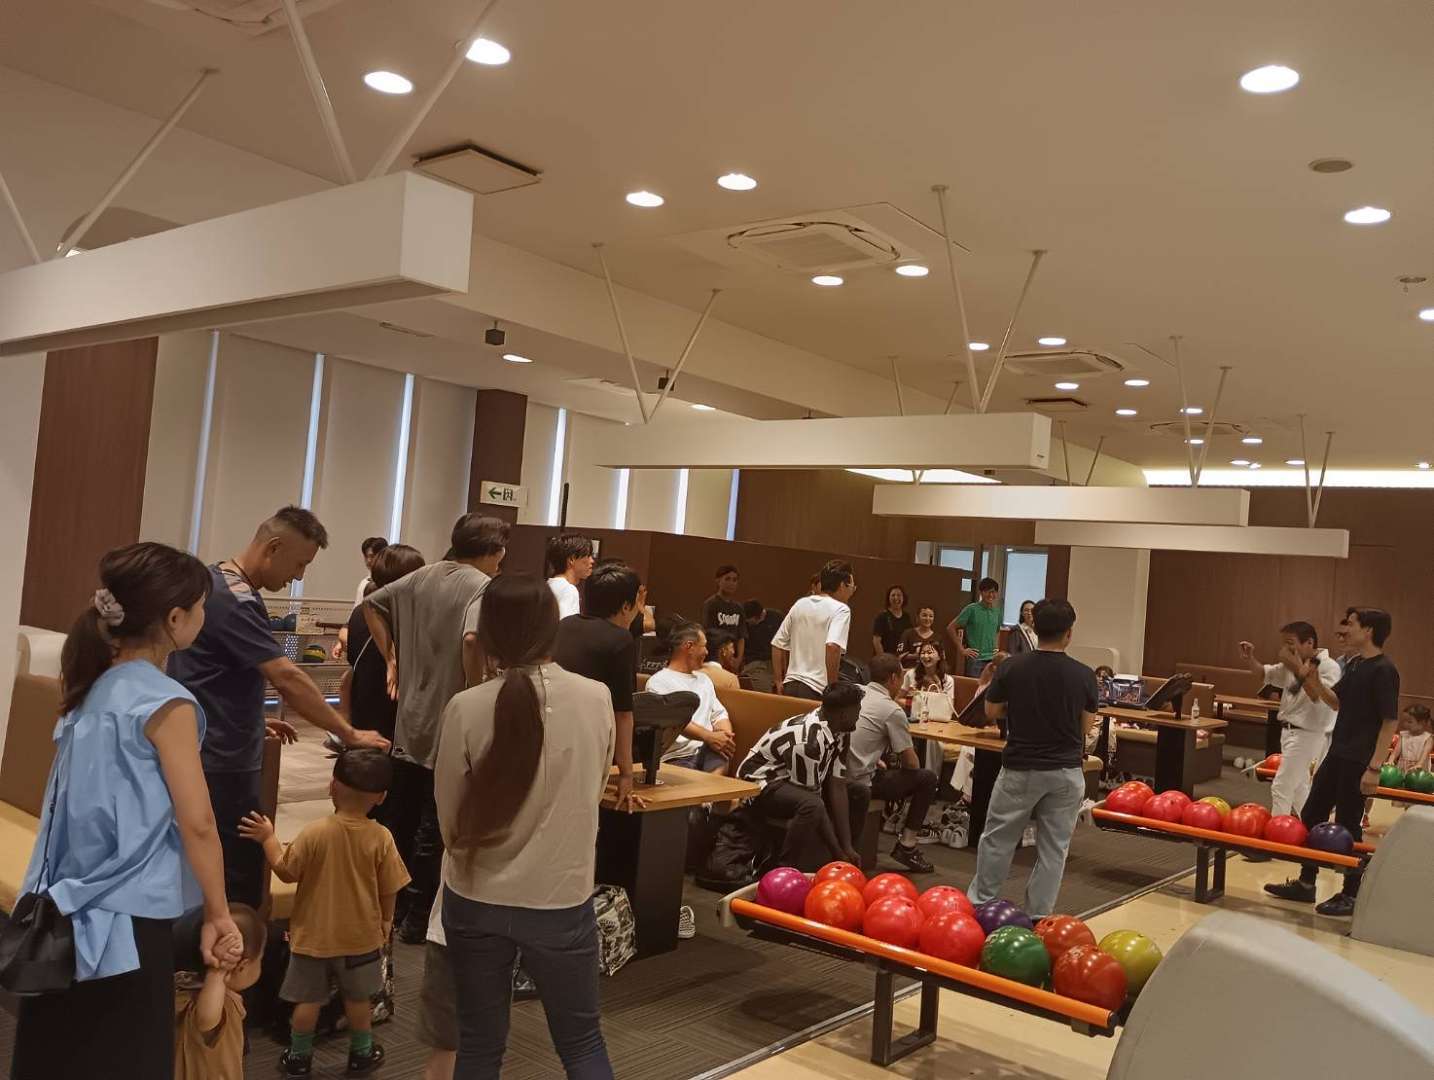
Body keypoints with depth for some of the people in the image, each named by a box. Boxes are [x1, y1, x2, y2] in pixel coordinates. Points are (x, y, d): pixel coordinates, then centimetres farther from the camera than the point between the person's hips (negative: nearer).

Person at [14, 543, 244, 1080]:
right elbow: (197, 823, -16)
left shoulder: (92, 686, 6)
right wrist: (219, 913, -8)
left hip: (66, 910, 8)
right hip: (126, 920, -8)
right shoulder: (166, 702, -16)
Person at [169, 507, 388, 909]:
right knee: (236, 885, -1)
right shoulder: (233, 600, -22)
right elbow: (287, 678, -26)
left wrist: (254, 720, 17)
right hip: (221, 766, -10)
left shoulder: (217, 583, 10)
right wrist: (349, 734, -20)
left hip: (209, 757, 10)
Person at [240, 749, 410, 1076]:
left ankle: (299, 1057, 30)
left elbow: (286, 871, -8)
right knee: (357, 998, 19)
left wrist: (268, 838, 5)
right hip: (360, 937, 1)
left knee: (308, 1000, 16)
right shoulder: (381, 838, -17)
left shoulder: (314, 833, -21)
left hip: (313, 935, -1)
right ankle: (361, 1054, 33)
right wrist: (385, 920, 11)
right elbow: (388, 890, -8)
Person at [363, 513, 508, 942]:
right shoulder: (483, 587, -15)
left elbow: (372, 604, 14)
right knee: (434, 830, 6)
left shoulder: (424, 576, 7)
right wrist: (477, 691, -18)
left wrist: (392, 657, 14)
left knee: (399, 820, 18)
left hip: (410, 722, 7)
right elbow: (472, 640, -32)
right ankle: (417, 919, 16)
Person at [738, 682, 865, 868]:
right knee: (811, 805, -36)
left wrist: (847, 847, -12)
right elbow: (812, 800, -27)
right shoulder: (808, 741, -32)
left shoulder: (839, 733, -6)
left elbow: (837, 787, -7)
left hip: (791, 782, 9)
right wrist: (837, 853, -21)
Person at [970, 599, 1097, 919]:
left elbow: (991, 712, 3)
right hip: (1066, 772, 1)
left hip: (1020, 769, -1)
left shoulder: (1012, 668, -8)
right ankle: (1038, 915, 15)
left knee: (997, 839, 13)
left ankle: (980, 903, 22)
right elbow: (1086, 725, 5)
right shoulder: (1083, 675, -6)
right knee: (1053, 848, 11)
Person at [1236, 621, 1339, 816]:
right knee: (1298, 788, 20)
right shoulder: (1292, 665, 8)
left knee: (1281, 788, -11)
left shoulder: (1329, 667, -16)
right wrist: (1249, 658, 2)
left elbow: (1319, 697, -32)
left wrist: (1299, 669, -36)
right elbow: (1265, 673, 22)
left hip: (1306, 734, -9)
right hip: (1290, 731, 9)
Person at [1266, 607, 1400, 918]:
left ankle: (1351, 895, 16)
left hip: (1359, 761, -9)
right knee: (1310, 815, 13)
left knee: (1347, 825, 1)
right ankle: (1306, 883, 25)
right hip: (1337, 754, 9)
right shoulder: (1355, 665, 10)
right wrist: (1313, 680, 2)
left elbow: (1390, 722, -18)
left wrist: (1374, 767, -20)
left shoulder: (1384, 670, -16)